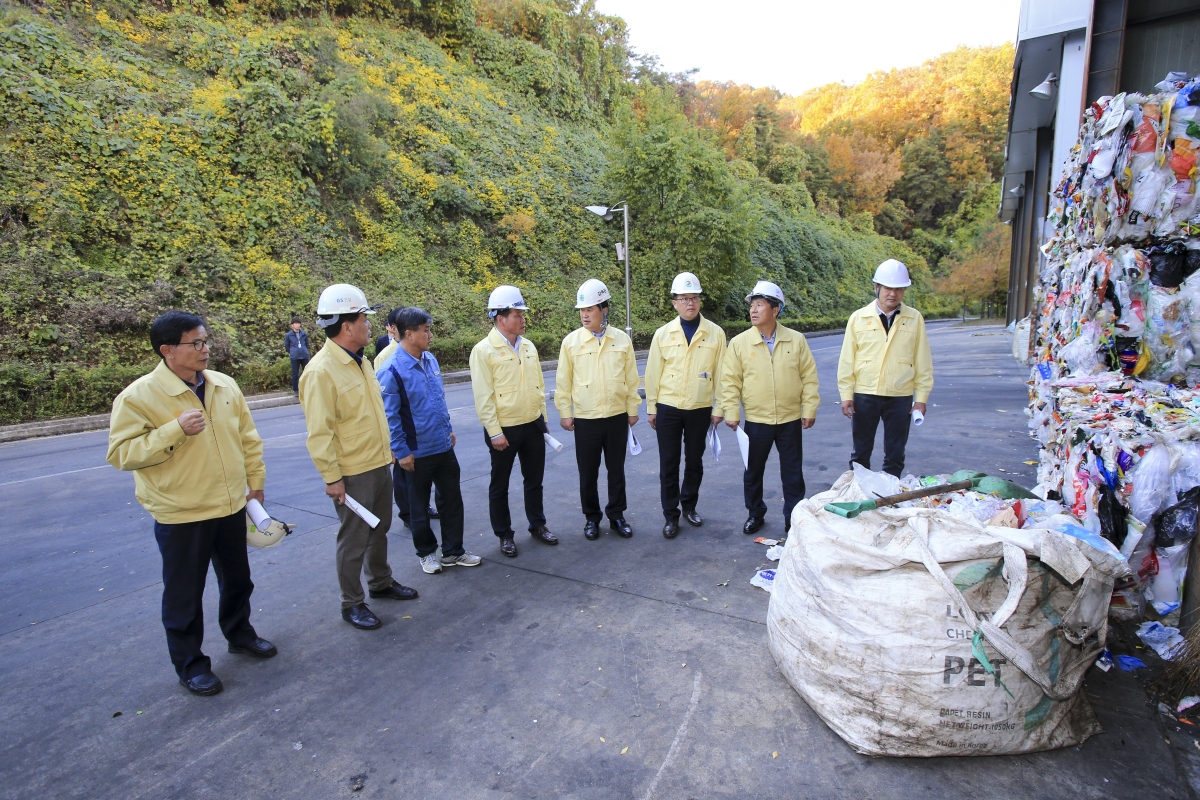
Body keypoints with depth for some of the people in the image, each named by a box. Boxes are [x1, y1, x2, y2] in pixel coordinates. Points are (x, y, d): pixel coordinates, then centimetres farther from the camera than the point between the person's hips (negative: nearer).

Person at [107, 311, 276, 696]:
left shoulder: (225, 385, 2)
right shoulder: (138, 396, -14)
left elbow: (248, 437, 10)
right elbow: (121, 454, -17)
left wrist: (255, 480, 10)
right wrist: (176, 429, -28)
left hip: (231, 506, 5)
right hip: (180, 515, -5)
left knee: (237, 580, 21)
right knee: (184, 594, 10)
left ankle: (239, 633, 44)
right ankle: (190, 664, 28)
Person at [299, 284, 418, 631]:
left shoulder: (361, 361, 7)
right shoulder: (321, 371, -20)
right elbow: (319, 432, -21)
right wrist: (332, 477, -20)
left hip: (380, 465, 8)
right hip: (352, 473, -8)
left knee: (380, 529, 22)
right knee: (354, 539, 6)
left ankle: (381, 582, 40)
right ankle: (352, 603, 24)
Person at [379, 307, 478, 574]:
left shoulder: (430, 359, 3)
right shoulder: (392, 371, -18)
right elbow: (389, 417, -16)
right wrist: (401, 452, -14)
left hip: (444, 447, 6)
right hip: (418, 453, -6)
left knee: (453, 499, 13)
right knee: (420, 506, 13)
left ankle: (453, 551, 28)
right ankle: (427, 552, 32)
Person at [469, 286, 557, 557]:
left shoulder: (529, 346, 6)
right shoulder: (483, 350, -12)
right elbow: (483, 396, -14)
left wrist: (542, 418, 12)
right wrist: (494, 432, -16)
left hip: (533, 425, 5)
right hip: (504, 430, -5)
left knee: (534, 480, 17)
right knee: (500, 485, 10)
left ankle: (537, 525, 34)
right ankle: (504, 535, 25)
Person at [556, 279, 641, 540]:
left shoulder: (622, 340, -2)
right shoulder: (571, 341, -5)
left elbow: (631, 378, 4)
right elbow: (564, 381, 0)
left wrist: (633, 409, 5)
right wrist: (564, 412, -1)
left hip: (617, 416, 1)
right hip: (585, 418, -1)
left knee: (616, 469, 13)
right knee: (588, 472, 10)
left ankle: (617, 515, 28)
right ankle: (592, 517, 27)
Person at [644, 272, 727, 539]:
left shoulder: (715, 333, -3)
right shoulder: (663, 334, -1)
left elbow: (720, 374, -1)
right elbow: (653, 373, 1)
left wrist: (718, 408, 0)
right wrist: (651, 408, 2)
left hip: (700, 409, 0)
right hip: (668, 409, 0)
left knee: (695, 462, 13)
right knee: (668, 464, 6)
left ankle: (689, 507, 33)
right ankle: (671, 516, 18)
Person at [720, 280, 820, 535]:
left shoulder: (796, 340, -2)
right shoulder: (739, 342, -4)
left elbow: (809, 376, 2)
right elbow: (730, 381, -3)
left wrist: (809, 408, -1)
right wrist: (731, 413, -7)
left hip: (790, 420, 0)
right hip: (756, 421, 0)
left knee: (793, 473, 10)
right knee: (753, 471, 13)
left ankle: (794, 517, 26)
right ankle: (755, 513, 32)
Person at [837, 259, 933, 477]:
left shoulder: (915, 318, 2)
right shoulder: (858, 318, 0)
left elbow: (923, 361, 4)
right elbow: (846, 361, 1)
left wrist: (922, 397, 1)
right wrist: (846, 395, -3)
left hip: (901, 397, 1)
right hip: (864, 395, 0)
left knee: (895, 455, 10)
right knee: (860, 453, 10)